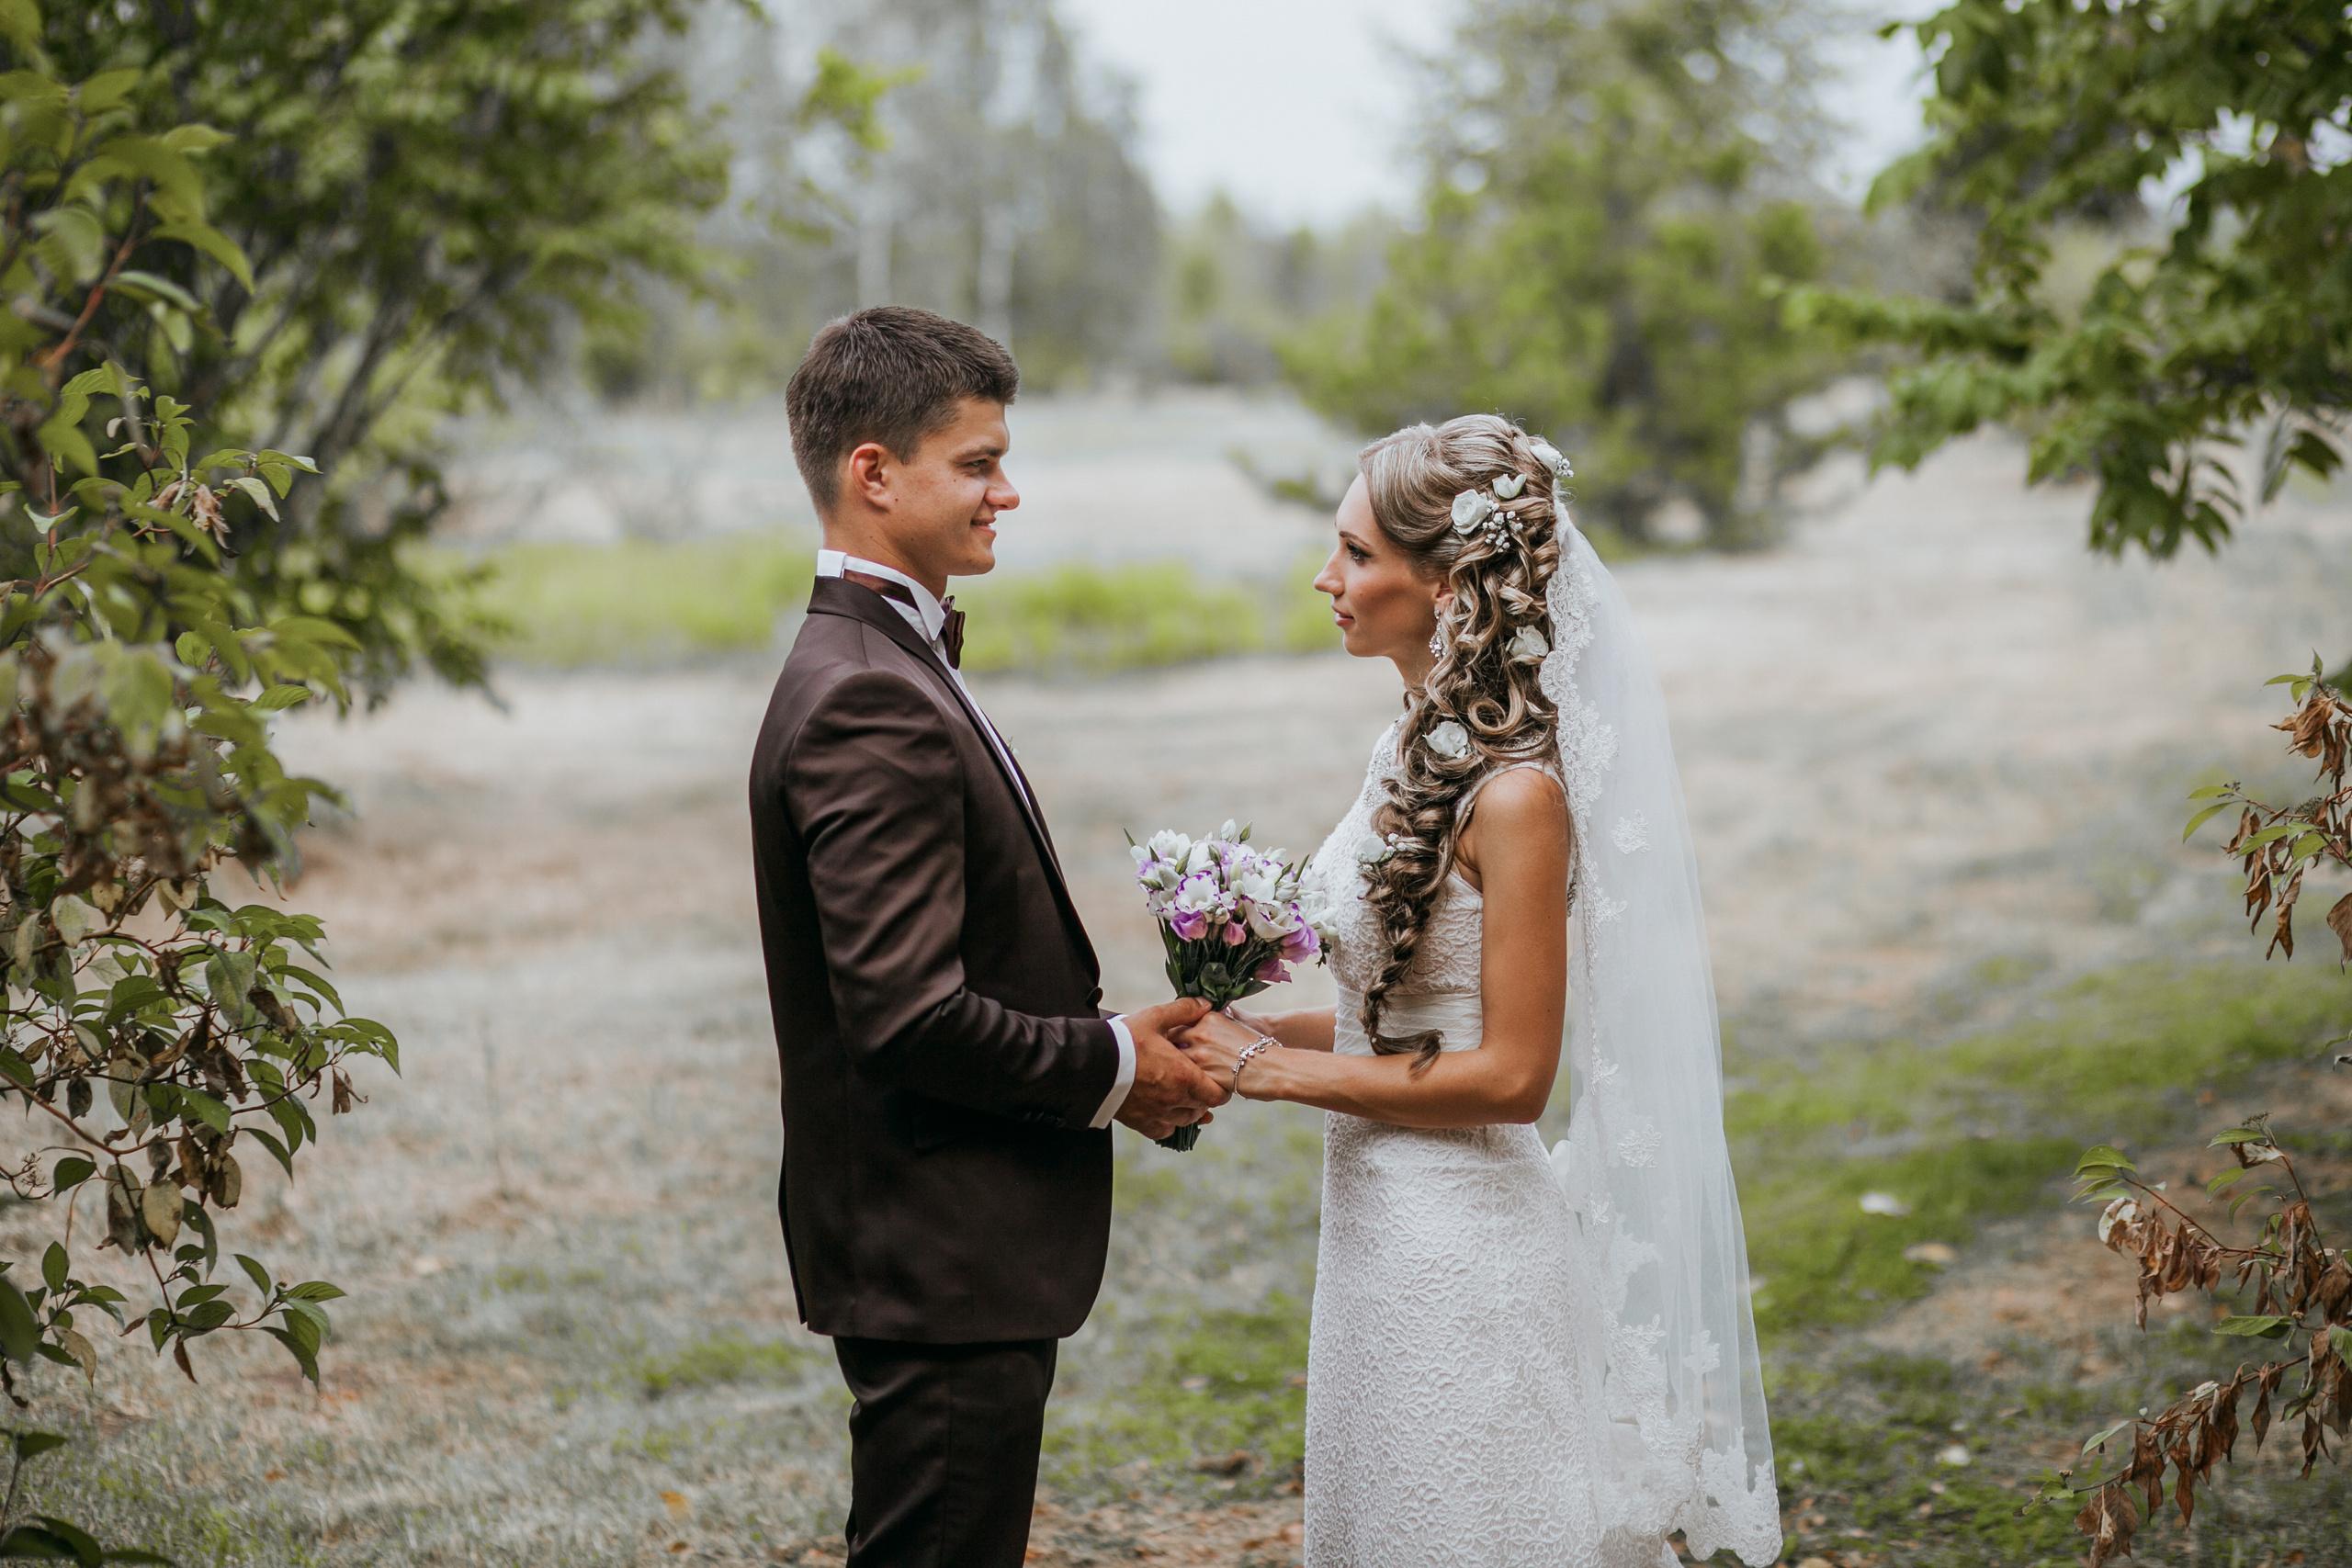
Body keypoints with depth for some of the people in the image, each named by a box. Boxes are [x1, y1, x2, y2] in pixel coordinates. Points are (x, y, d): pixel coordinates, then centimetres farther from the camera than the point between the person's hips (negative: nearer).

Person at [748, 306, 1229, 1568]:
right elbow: (911, 1015, -27)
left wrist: (1108, 1038, 6)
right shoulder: (870, 706, -21)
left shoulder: (876, 665, 13)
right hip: (941, 1270, -11)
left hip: (933, 1259, 11)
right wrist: (1112, 1068, -13)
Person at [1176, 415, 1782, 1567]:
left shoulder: (1515, 793, -20)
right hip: (1380, 1221, 9)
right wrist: (1257, 1031, 0)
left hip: (1466, 1250, -9)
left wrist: (1281, 1070, -15)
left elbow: (1510, 1073, -20)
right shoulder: (1420, 749, 7)